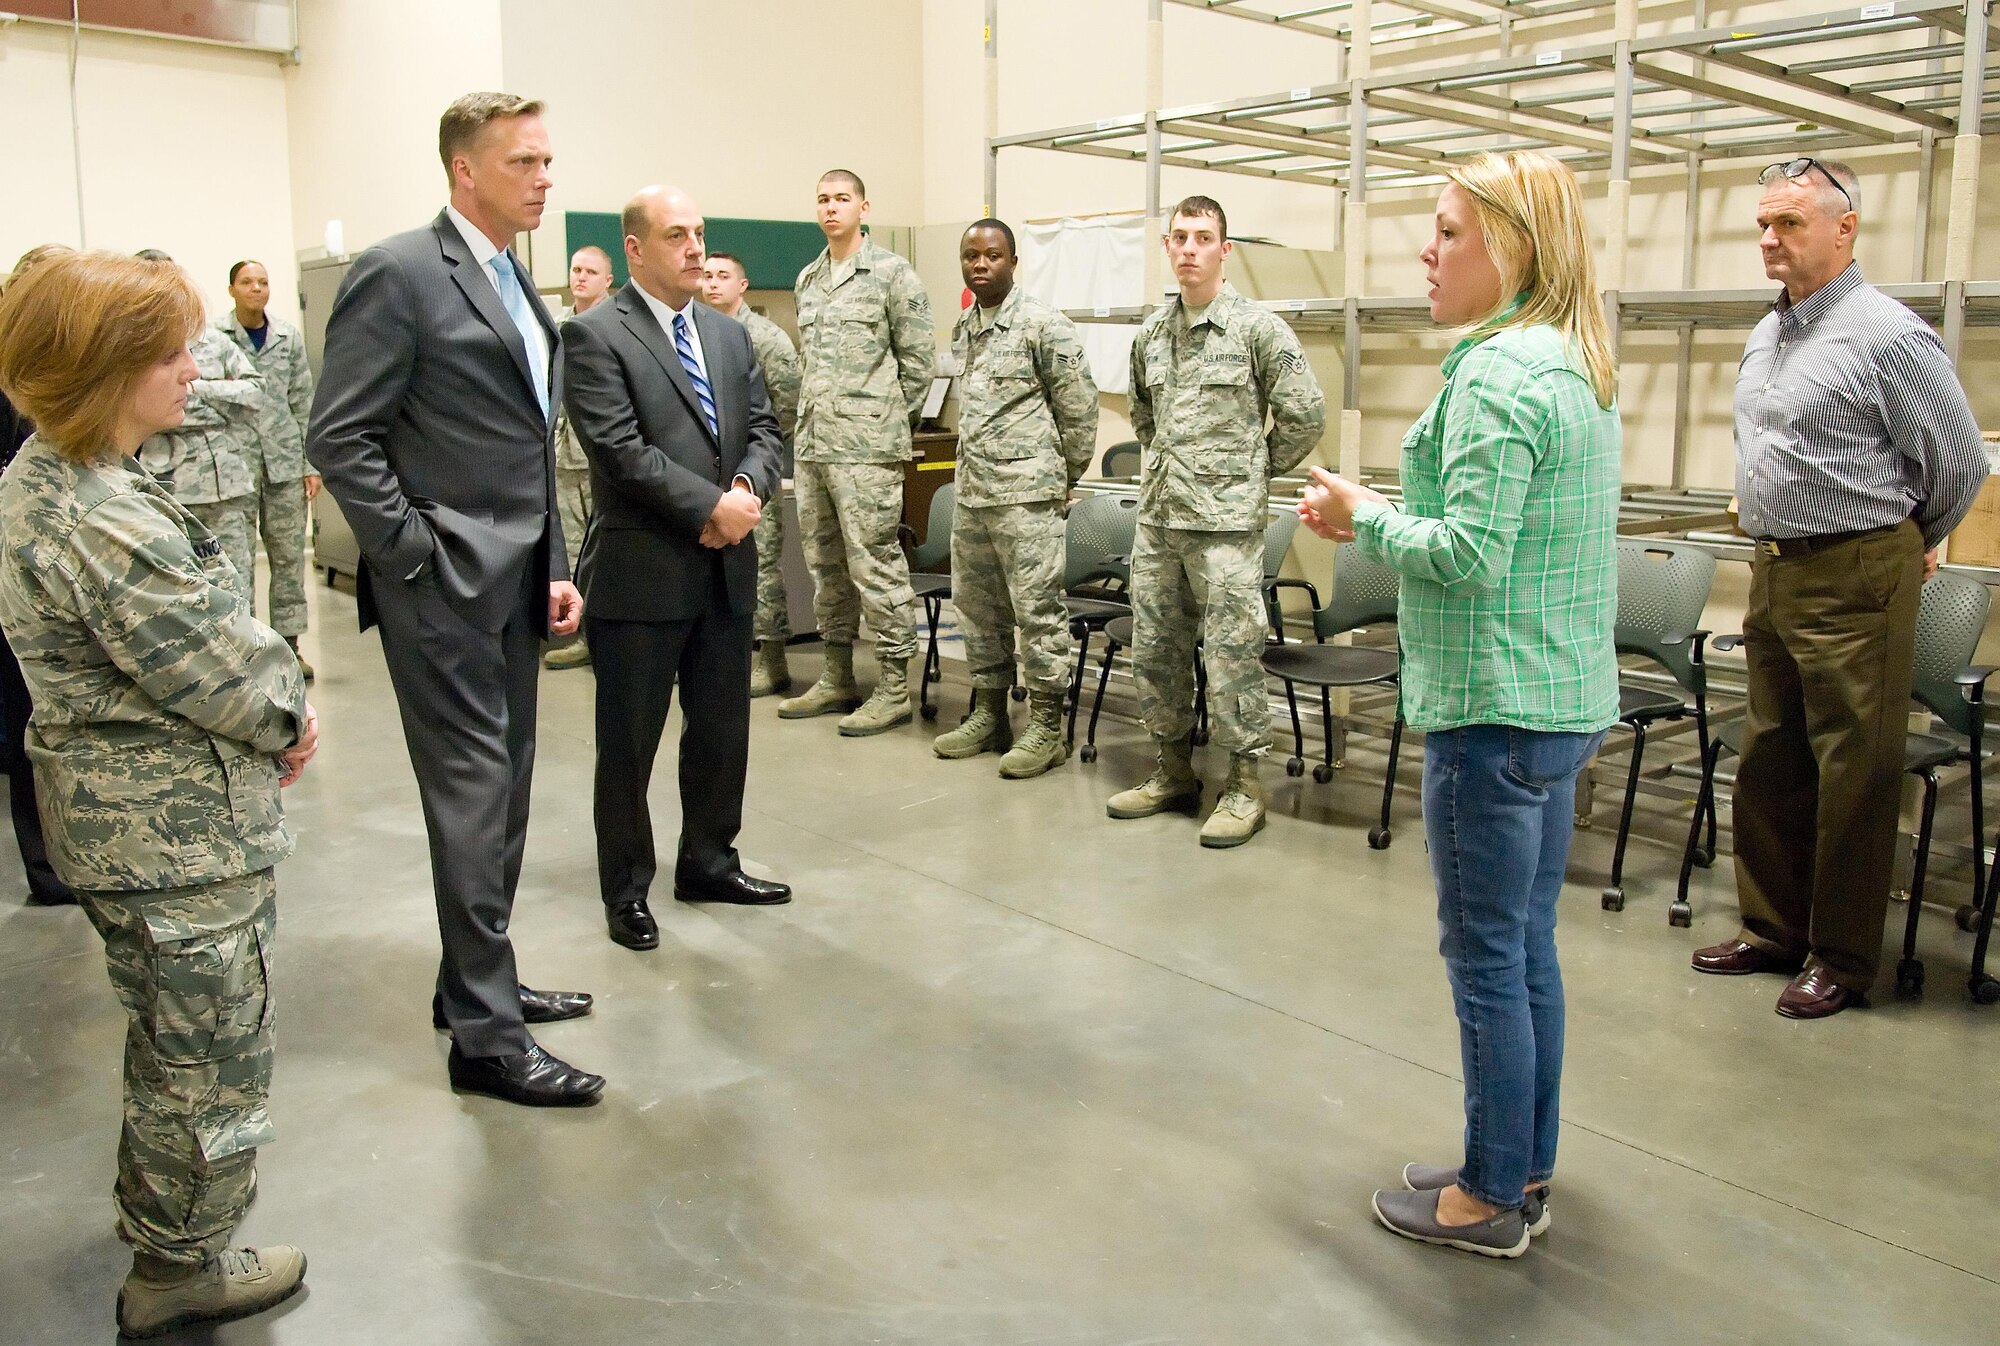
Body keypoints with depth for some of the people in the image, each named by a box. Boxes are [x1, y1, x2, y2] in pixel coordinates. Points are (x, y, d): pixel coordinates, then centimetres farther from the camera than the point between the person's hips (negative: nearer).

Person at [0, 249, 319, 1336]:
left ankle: (153, 1206, 47)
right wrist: (289, 717, -5)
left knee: (169, 1030, 27)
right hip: (183, 834, -10)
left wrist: (271, 700, 0)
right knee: (211, 1050, 8)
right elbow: (216, 668, -23)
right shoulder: (105, 521, -28)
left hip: (117, 822, 10)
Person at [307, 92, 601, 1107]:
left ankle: (476, 981, 30)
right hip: (446, 587, -8)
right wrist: (416, 556, -16)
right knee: (473, 797, -4)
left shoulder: (516, 283, 16)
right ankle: (487, 1037, 5)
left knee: (504, 791, 15)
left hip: (515, 584, 9)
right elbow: (338, 439, -14)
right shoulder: (400, 274, -11)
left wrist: (553, 568, 12)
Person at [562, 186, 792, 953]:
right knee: (628, 742, 5)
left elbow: (763, 429, 10)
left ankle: (708, 861, 32)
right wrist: (710, 504, -18)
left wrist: (747, 490, -11)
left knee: (723, 729, 15)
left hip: (727, 570, 7)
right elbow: (621, 450, -17)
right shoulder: (595, 337, -8)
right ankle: (626, 890, 19)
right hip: (641, 573, -6)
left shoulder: (730, 336, 14)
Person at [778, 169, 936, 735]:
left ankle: (893, 688, 2)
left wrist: (888, 421, -2)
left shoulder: (892, 273, -4)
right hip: (812, 447, 8)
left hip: (866, 448, -7)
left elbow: (918, 359, -4)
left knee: (875, 565, -6)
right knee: (826, 565, 13)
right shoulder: (807, 280, 17)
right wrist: (810, 422, 13)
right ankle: (837, 678, 24)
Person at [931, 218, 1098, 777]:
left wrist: (1066, 473, 0)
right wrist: (971, 469, 18)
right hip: (972, 491, 8)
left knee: (1038, 609, -4)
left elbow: (1079, 402, -6)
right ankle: (988, 715, 25)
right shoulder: (963, 328, 14)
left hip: (1026, 492, -8)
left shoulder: (1041, 323, -8)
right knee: (977, 608, 13)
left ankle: (1047, 728, 3)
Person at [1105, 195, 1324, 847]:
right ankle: (1174, 772, 25)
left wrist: (1256, 472, 2)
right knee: (1154, 649, 11)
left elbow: (1305, 414, -6)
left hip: (1226, 522, -6)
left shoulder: (1257, 327, -6)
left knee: (1231, 654, -4)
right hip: (1157, 518, 6)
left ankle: (1244, 785, 8)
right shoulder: (1151, 333, 12)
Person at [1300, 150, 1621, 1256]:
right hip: (1567, 701, 10)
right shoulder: (1582, 370, 14)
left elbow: (1468, 555, -23)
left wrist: (1365, 519, -8)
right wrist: (1390, 514, 14)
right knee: (1529, 947, 17)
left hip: (1494, 708, -10)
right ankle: (1525, 1172, 31)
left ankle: (1493, 1198, 17)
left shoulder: (1497, 375, -17)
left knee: (1486, 957, 2)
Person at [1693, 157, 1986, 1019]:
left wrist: (1909, 548, 8)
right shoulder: (1766, 335, 12)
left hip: (1853, 582, -8)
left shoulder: (1887, 336, -13)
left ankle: (1841, 958, 12)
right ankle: (1773, 930, 27)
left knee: (1854, 775, 1)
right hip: (1772, 573, 8)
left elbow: (1961, 464, -6)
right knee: (1768, 763, 14)